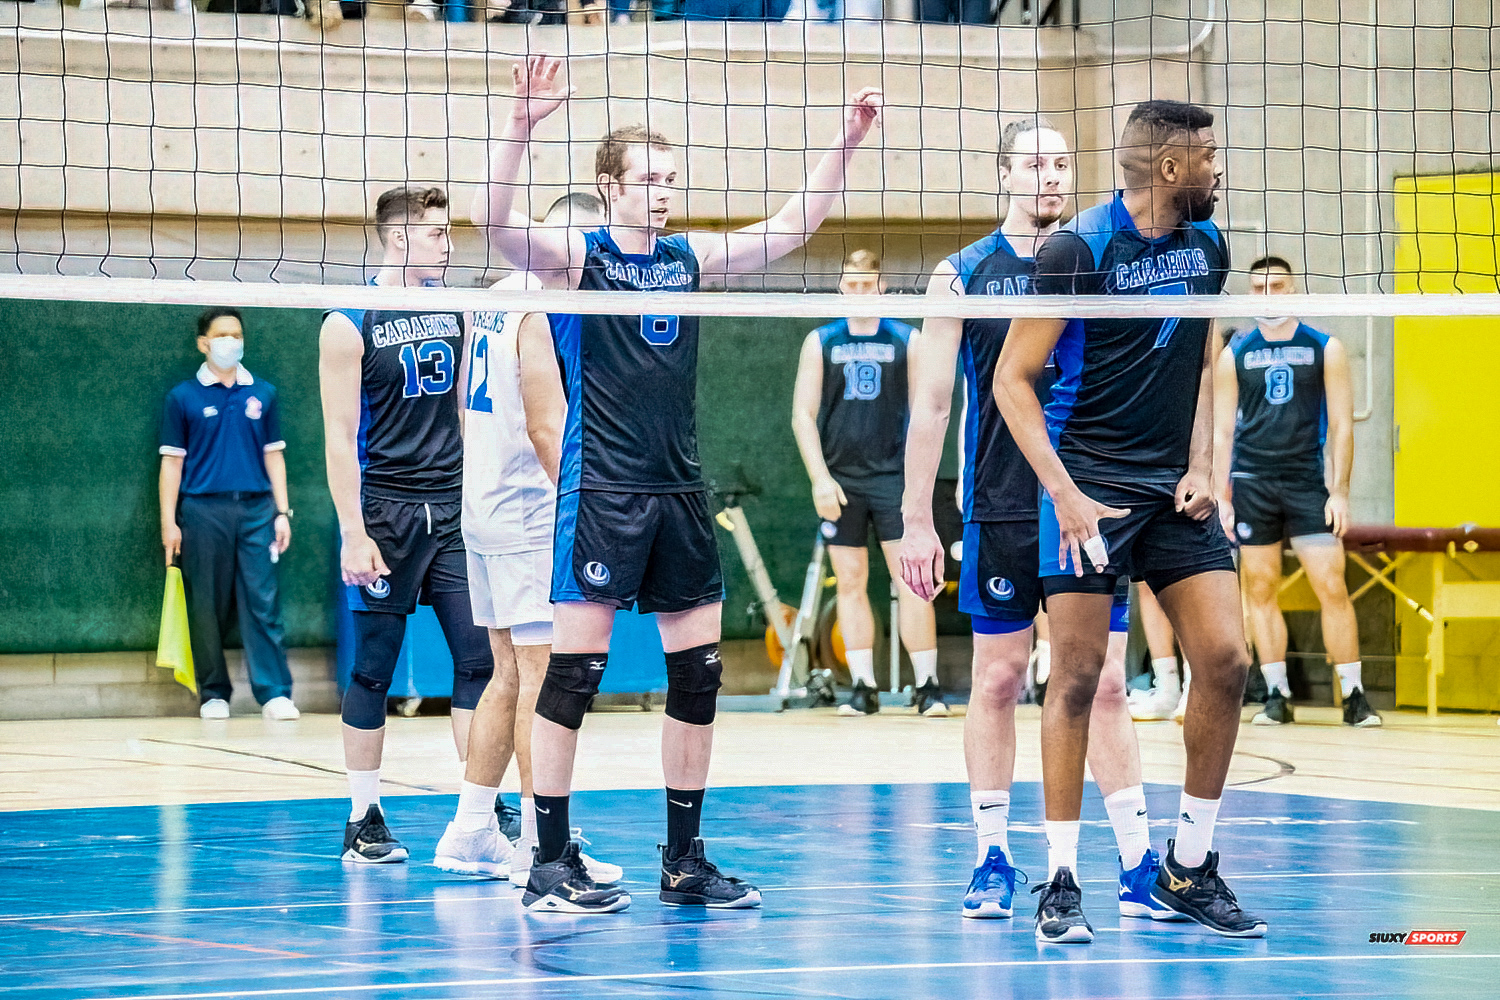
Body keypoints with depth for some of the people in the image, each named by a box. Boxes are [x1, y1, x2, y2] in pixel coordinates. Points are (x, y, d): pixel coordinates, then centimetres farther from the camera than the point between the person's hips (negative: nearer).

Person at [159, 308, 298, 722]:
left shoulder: (263, 394, 12)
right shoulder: (183, 397, 5)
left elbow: (273, 455, 15)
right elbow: (172, 462, 5)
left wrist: (282, 512, 8)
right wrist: (168, 522, -1)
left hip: (256, 509, 1)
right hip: (203, 510, -1)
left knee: (263, 601, -6)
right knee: (207, 606, 2)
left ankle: (274, 693, -8)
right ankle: (214, 694, 11)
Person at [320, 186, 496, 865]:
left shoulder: (455, 309, 11)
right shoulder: (350, 324, -6)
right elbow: (340, 437, -8)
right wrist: (353, 533, -14)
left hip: (455, 506, 5)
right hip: (386, 510, -5)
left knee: (480, 659, -3)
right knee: (375, 669, 1)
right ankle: (363, 823, 10)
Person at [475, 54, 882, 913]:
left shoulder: (690, 258, 12)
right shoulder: (574, 255, -3)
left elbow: (792, 229, 14)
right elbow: (494, 220, -20)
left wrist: (845, 147, 4)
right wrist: (523, 125, -32)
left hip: (680, 489, 6)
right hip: (601, 488, -6)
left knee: (699, 672, 6)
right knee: (574, 670, -7)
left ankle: (685, 858, 15)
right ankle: (552, 862, -2)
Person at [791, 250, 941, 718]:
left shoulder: (907, 341, 6)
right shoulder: (820, 342, 8)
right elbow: (803, 415, 5)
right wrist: (820, 478, -5)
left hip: (893, 475, -2)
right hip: (839, 481, 2)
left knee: (911, 580, -8)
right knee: (850, 583, 2)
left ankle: (926, 685, -6)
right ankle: (863, 687, 6)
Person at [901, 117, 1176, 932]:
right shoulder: (963, 275, 2)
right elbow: (930, 404, 2)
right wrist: (917, 520, -3)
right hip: (1001, 511, -1)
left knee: (1104, 685, 0)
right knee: (998, 680, 3)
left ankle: (1139, 865, 2)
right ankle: (993, 858, 12)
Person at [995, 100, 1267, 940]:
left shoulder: (1207, 244, 8)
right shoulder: (1078, 248, -11)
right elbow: (1012, 378, -9)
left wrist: (1201, 467, 7)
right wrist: (1064, 491, -16)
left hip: (1174, 488, 6)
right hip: (1092, 482, -6)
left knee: (1225, 659, -3)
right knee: (1079, 675, -7)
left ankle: (1190, 868, 10)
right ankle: (1062, 882, 1)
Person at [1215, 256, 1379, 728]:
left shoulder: (1325, 349, 4)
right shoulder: (1235, 354, 7)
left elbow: (1340, 426, 3)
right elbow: (1223, 431, 9)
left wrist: (1339, 491, -5)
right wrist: (1222, 497, 2)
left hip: (1308, 482, -1)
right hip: (1251, 483, 1)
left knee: (1332, 587, -8)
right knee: (1260, 591, 1)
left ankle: (1354, 695, -4)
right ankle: (1276, 695, 7)